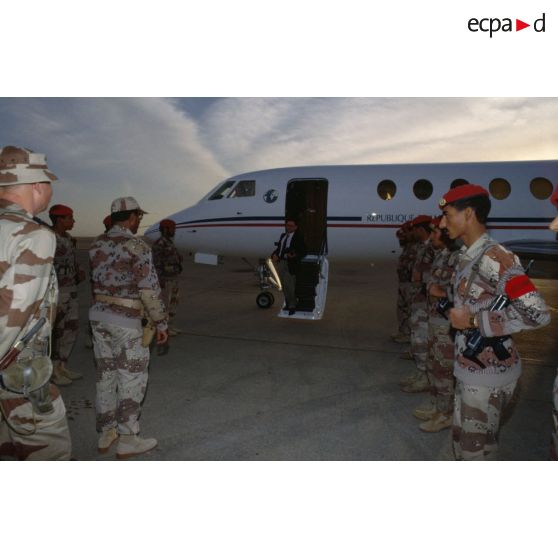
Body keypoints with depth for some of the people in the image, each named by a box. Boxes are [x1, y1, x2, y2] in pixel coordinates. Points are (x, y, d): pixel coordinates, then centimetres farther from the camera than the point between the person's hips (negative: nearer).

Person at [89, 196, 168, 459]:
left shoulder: (97, 244, 6)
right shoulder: (137, 247, -15)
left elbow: (98, 280, 11)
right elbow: (149, 290, -16)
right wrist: (161, 323, -9)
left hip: (98, 314, 7)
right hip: (126, 320, -7)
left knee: (106, 375, 15)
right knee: (132, 379, 4)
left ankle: (106, 434, 26)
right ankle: (127, 440, 12)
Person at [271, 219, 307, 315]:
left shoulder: (298, 237, -5)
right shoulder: (283, 236, 14)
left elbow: (303, 251, -7)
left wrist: (295, 256, -25)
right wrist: (274, 255, -2)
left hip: (290, 264, -7)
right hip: (280, 263, 7)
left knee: (290, 286, -5)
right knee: (284, 286, 16)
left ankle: (292, 306, 10)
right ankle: (288, 304, 30)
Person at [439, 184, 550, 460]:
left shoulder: (493, 258, -21)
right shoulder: (467, 255, 6)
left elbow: (537, 312, -28)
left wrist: (473, 321, -24)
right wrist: (451, 307, 3)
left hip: (487, 374, -8)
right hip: (470, 368, 9)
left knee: (477, 449, 7)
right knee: (462, 440, 22)